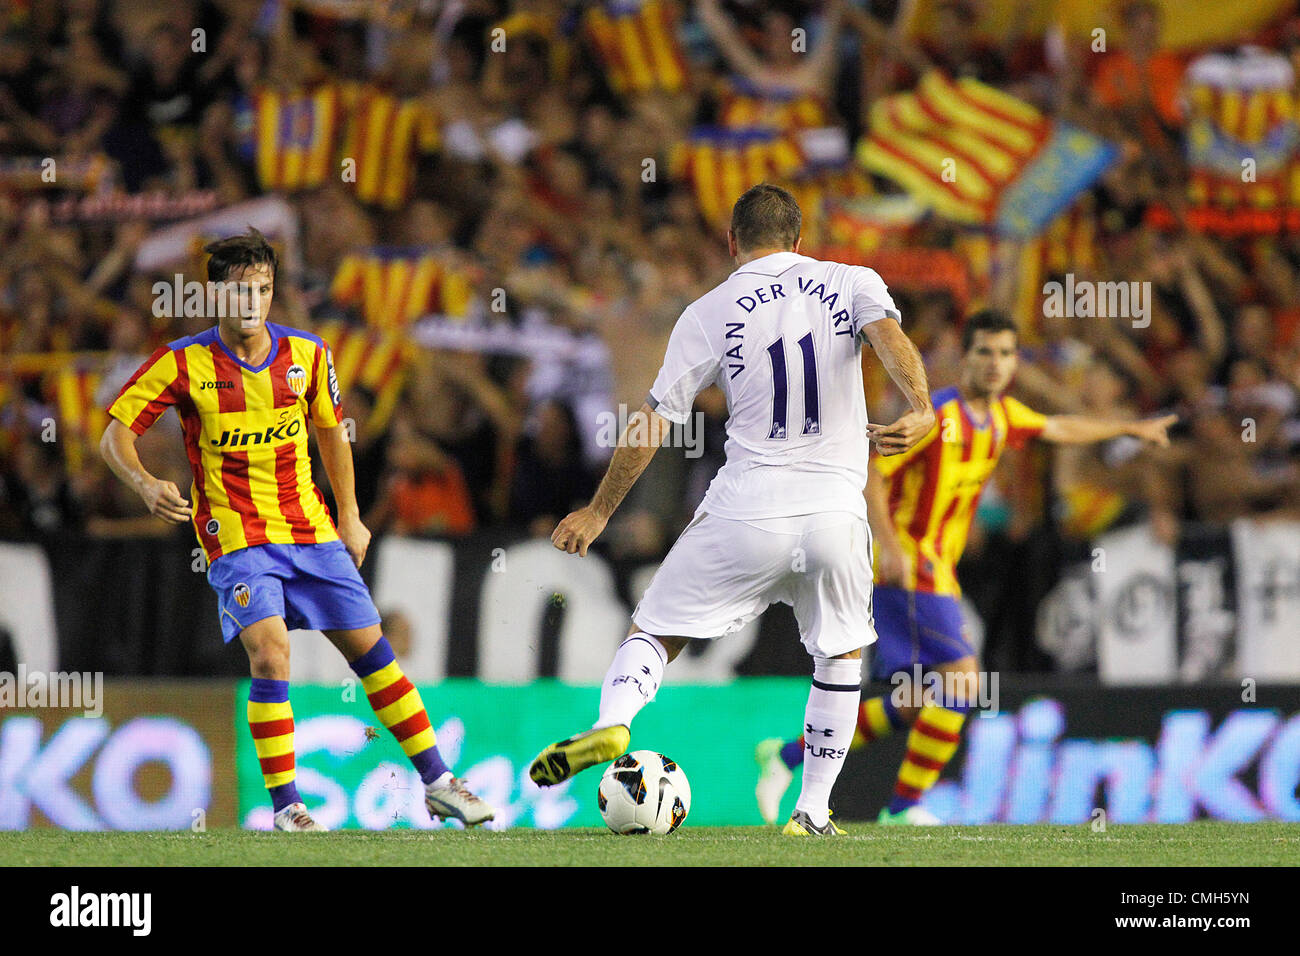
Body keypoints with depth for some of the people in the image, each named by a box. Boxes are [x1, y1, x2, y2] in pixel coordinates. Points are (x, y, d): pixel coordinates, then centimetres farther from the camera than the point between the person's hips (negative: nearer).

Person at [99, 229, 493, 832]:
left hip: (311, 529, 4)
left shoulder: (305, 354, -1)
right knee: (270, 653, -22)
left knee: (371, 649, 4)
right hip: (235, 535, -4)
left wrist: (350, 518, 16)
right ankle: (284, 805, -12)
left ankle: (436, 782, 14)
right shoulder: (184, 363, -12)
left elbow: (331, 430, 16)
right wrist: (144, 483, -30)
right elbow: (116, 435, -10)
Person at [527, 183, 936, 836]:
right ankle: (813, 812, 17)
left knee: (655, 631, 11)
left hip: (745, 512, -1)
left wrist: (599, 511, 13)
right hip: (836, 513, 1)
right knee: (840, 656, 21)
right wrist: (921, 410, -29)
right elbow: (889, 335, -15)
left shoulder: (709, 313, 5)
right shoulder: (850, 283, 7)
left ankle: (612, 721, -18)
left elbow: (653, 422, 4)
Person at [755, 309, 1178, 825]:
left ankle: (790, 754, 18)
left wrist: (1131, 428, 35)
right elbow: (867, 470, -16)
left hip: (936, 570, 9)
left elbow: (1059, 429, 30)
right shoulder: (936, 415, -15)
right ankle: (903, 807, -8)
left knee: (911, 707, 8)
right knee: (960, 683, -16)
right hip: (907, 566, -9)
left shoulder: (999, 414, 11)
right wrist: (890, 545, -26)